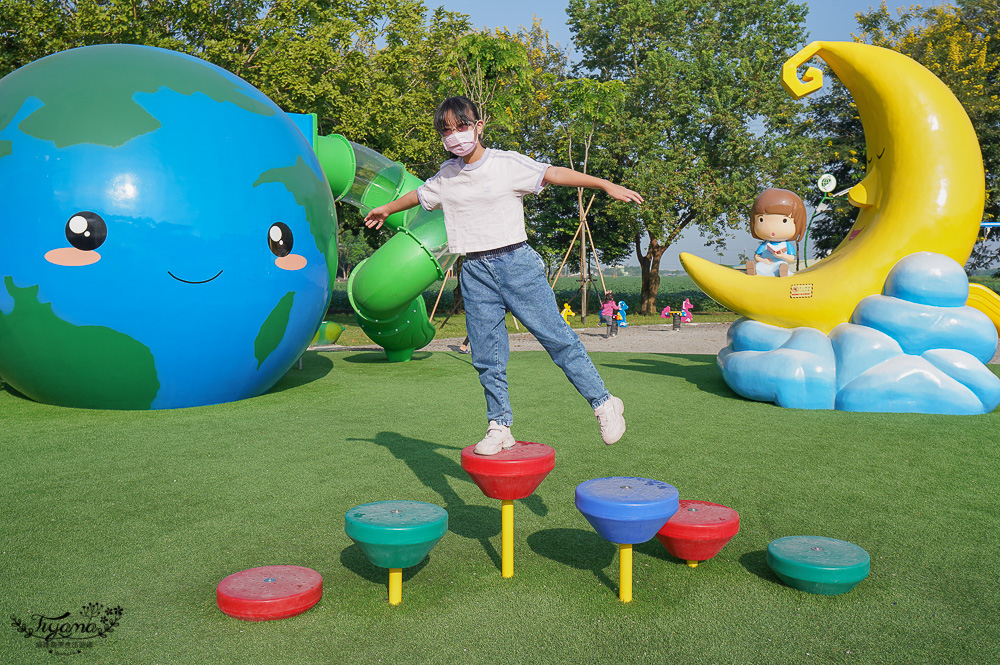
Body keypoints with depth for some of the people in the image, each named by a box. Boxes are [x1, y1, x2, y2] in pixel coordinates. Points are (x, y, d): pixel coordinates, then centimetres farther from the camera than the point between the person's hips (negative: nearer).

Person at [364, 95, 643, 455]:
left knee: (557, 337, -5)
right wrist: (387, 209, 47)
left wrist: (607, 185, -6)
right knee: (486, 357, 1)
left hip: (515, 262, -4)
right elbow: (420, 194, 31)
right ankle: (499, 427, 13)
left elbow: (555, 173, -2)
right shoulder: (446, 175, 13)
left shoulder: (508, 164, -1)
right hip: (475, 272, 4)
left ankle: (604, 403, 8)